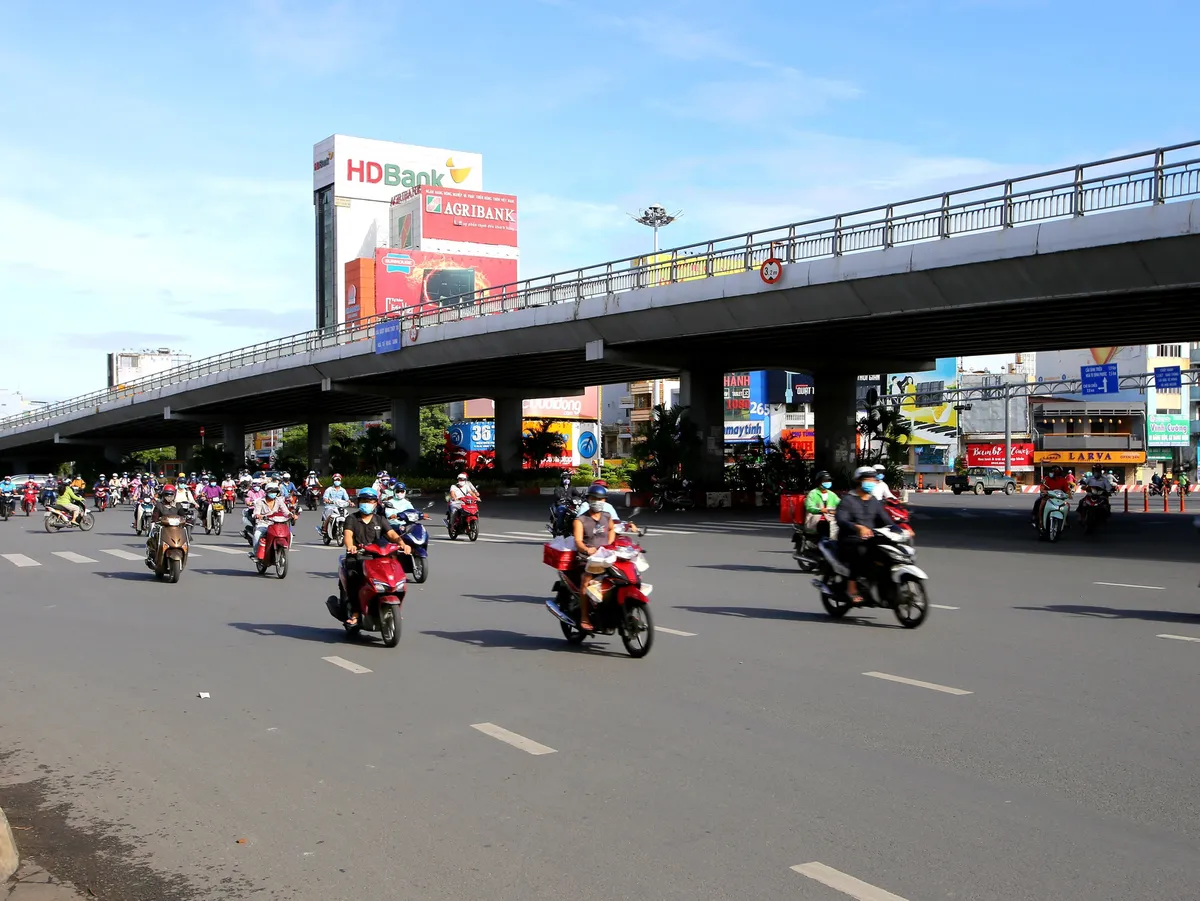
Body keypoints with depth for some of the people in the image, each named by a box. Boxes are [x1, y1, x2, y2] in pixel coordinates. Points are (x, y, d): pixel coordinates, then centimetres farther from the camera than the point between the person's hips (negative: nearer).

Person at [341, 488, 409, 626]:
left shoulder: (380, 520, 16)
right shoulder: (352, 519, 9)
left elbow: (392, 534, 1)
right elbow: (347, 534, -10)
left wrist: (402, 544, -21)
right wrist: (350, 546, -34)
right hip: (356, 556, -2)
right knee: (352, 575, -33)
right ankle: (354, 612, -30)